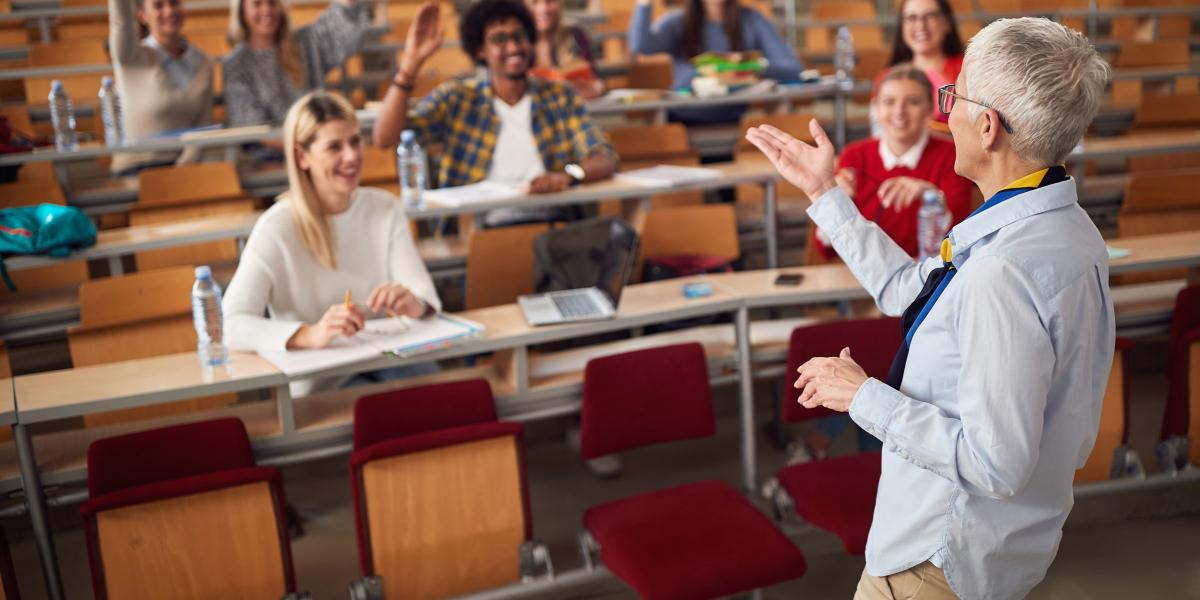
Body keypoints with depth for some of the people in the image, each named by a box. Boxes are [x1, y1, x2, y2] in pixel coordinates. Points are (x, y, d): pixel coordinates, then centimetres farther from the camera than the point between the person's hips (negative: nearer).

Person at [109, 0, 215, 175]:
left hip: (186, 165, 3)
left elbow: (203, 128, 4)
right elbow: (121, 19, -24)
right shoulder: (132, 58, -3)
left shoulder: (203, 64, 8)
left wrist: (182, 170, -11)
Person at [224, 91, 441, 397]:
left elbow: (424, 292, -6)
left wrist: (414, 304, -31)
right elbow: (231, 325, -22)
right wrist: (309, 335, -40)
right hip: (317, 383, -4)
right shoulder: (277, 228, -12)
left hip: (385, 361, 4)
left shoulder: (385, 209, 4)